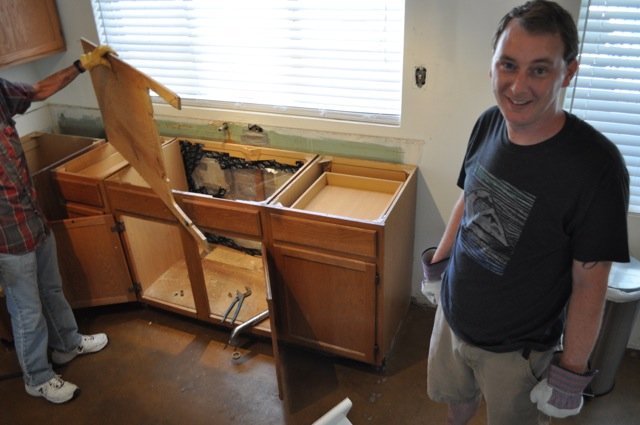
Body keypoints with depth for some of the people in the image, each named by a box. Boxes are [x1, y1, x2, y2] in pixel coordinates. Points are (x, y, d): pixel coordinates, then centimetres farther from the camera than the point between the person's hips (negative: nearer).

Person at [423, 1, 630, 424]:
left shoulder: (596, 166, -27)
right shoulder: (489, 123, -10)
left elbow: (589, 282, -20)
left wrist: (572, 370, -13)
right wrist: (439, 258, 14)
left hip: (518, 348, -4)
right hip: (453, 315, 5)